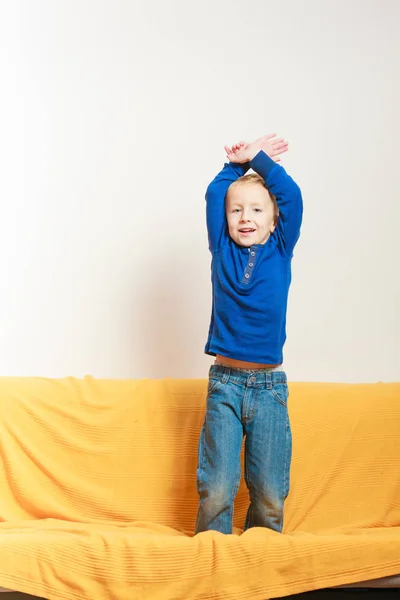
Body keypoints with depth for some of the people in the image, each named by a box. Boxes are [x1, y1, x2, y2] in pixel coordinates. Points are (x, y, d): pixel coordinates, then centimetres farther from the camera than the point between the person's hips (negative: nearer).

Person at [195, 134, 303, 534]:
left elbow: (291, 194, -2)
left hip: (270, 385, 0)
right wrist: (239, 162, 8)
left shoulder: (281, 251, 6)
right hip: (225, 383, 0)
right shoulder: (222, 250, 7)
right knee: (216, 490, -4)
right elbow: (215, 193, 2)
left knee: (270, 494, 4)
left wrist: (256, 159, 5)